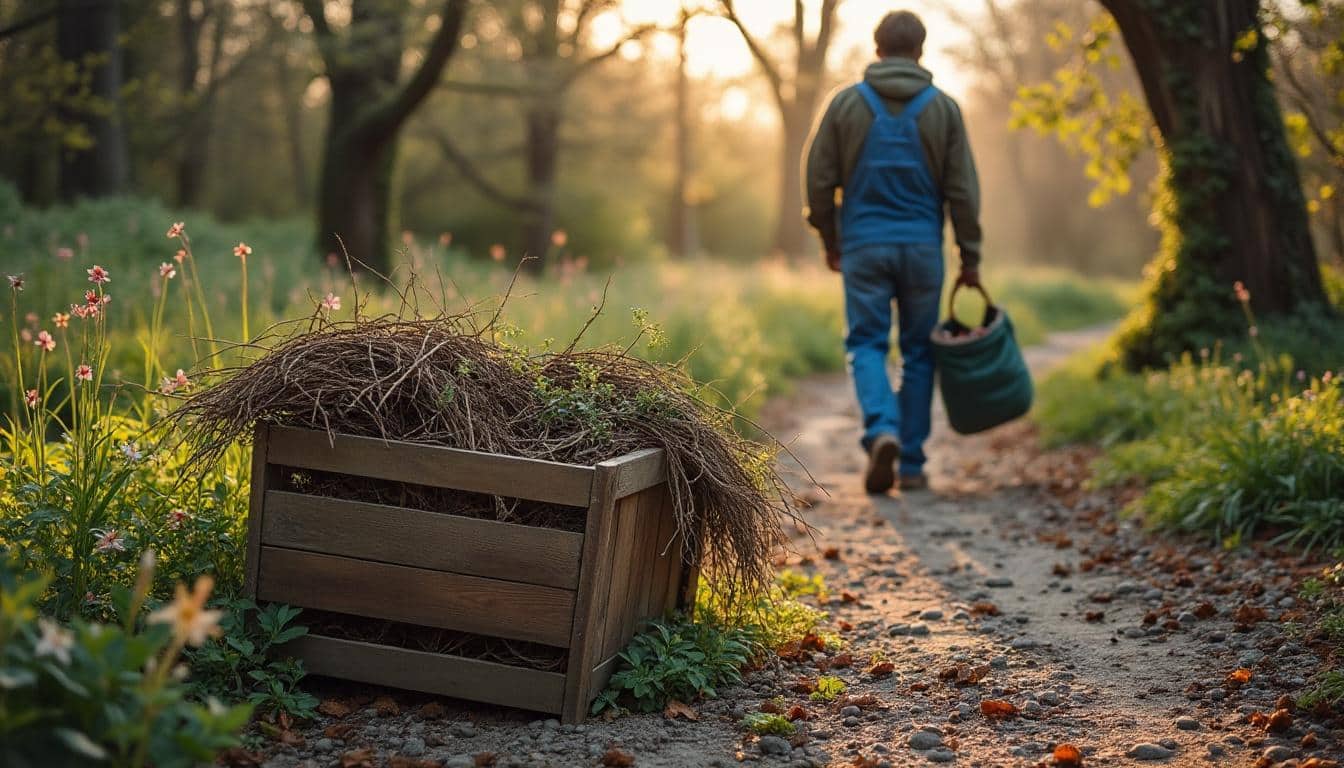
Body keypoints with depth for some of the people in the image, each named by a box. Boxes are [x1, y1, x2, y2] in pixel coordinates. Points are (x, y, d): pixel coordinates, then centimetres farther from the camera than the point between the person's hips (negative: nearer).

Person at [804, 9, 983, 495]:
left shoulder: (847, 103, 1)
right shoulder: (942, 107, 1)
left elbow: (819, 181, 2)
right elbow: (963, 190, 0)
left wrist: (830, 242, 15)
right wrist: (970, 259, 6)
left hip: (864, 245, -1)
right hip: (922, 246, 1)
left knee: (867, 345, 5)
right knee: (918, 352, 9)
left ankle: (882, 430, -21)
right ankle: (912, 464, 11)